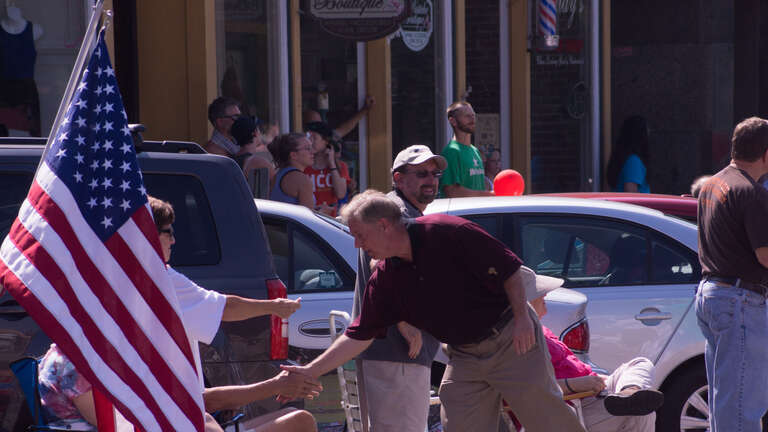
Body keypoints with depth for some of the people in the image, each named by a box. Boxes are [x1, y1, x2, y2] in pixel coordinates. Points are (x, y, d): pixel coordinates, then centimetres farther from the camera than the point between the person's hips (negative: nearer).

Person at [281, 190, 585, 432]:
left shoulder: (448, 232, -19)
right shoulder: (383, 281, 0)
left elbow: (508, 267, -15)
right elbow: (359, 336, 3)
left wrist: (522, 317, -18)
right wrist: (311, 371, -1)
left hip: (511, 340, -6)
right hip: (464, 356, 6)